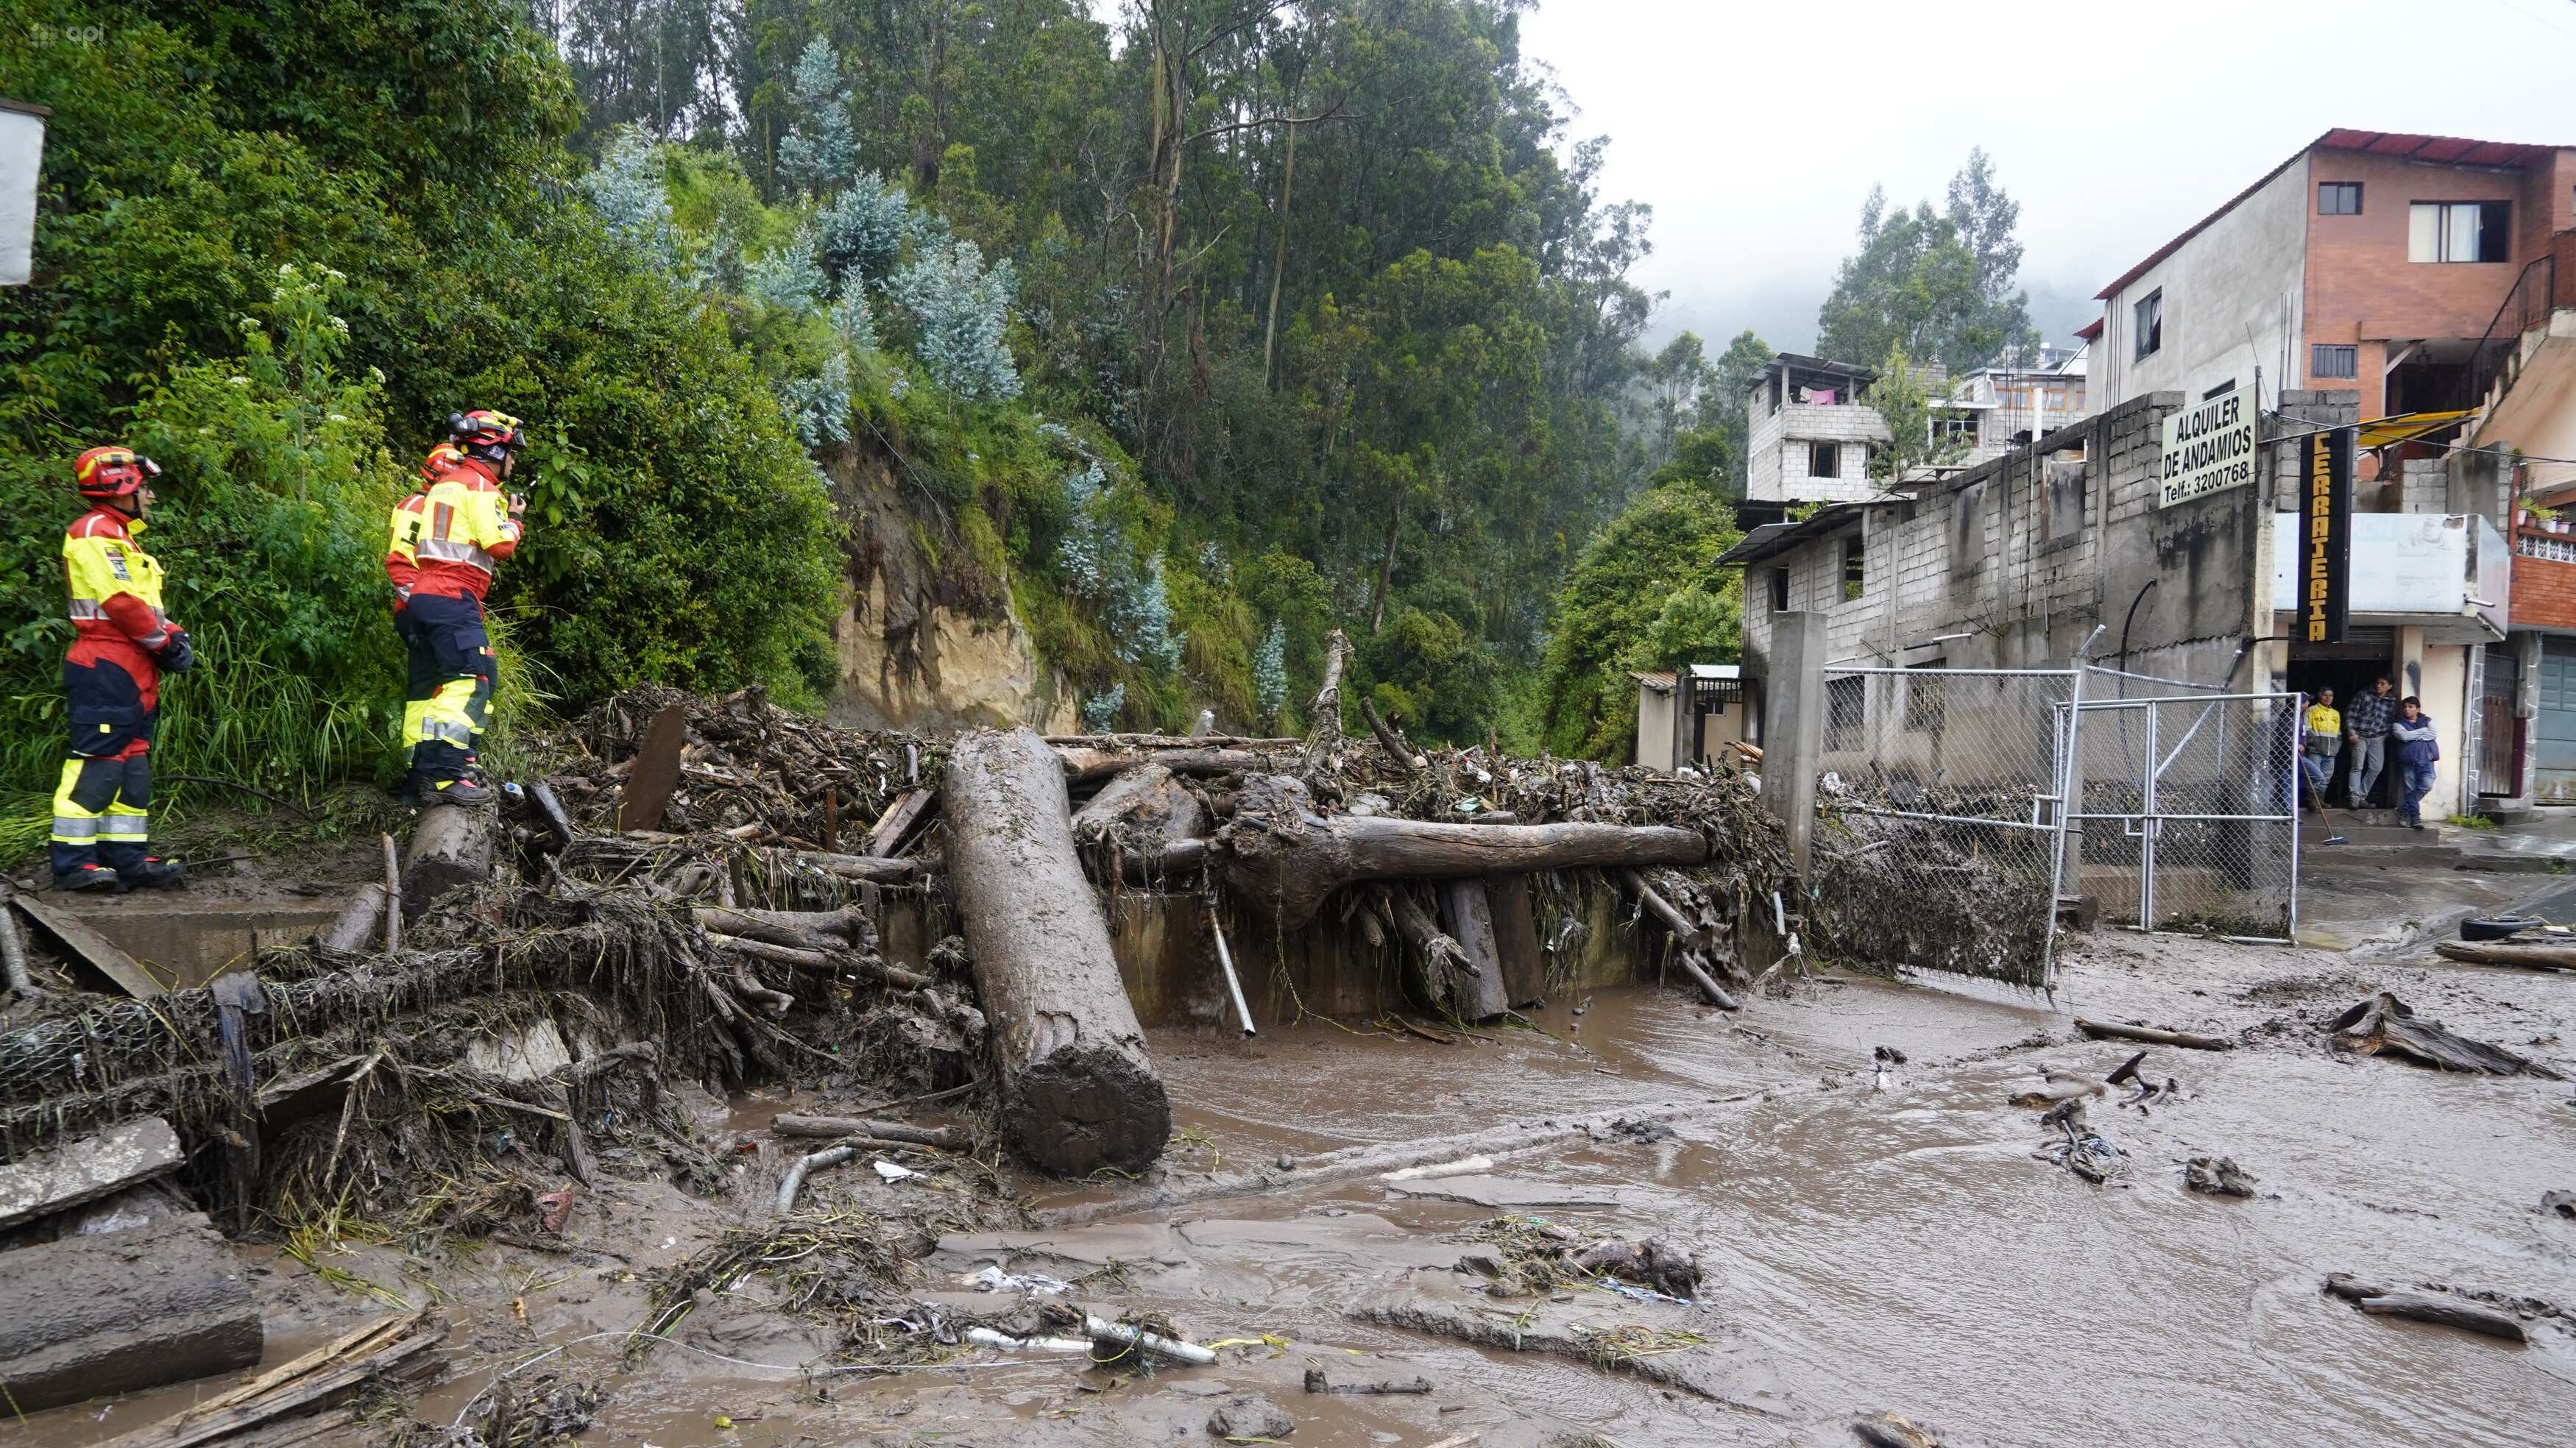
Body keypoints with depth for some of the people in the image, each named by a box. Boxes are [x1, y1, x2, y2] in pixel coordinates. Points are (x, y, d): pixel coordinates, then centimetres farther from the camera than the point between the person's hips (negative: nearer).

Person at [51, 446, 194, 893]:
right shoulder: (95, 531, -9)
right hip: (107, 667, -10)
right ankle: (72, 861, -8)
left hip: (133, 671, 10)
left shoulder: (120, 537, 24)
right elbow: (120, 602, -19)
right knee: (97, 762, -10)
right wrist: (163, 641, -9)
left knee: (131, 761, 10)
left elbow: (145, 604, 21)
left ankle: (126, 858, 13)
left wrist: (173, 635, 4)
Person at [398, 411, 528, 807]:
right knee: (471, 682, -16)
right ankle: (447, 775, -25)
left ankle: (420, 776, 14)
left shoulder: (446, 482, 24)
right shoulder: (479, 486, -5)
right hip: (452, 597, -10)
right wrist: (515, 518, 2)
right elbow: (500, 545, -12)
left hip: (421, 597, 10)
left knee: (427, 687, 11)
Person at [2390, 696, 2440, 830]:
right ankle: (2415, 817, 5)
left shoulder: (2427, 720, 15)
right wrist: (2422, 731, -4)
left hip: (2426, 759, 1)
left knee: (2426, 785, -14)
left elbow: (2433, 734, -3)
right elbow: (2403, 736, -11)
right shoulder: (2398, 723, 8)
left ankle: (2405, 809, -1)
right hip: (2408, 760, -1)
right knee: (2411, 789, -2)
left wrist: (2412, 736, -8)